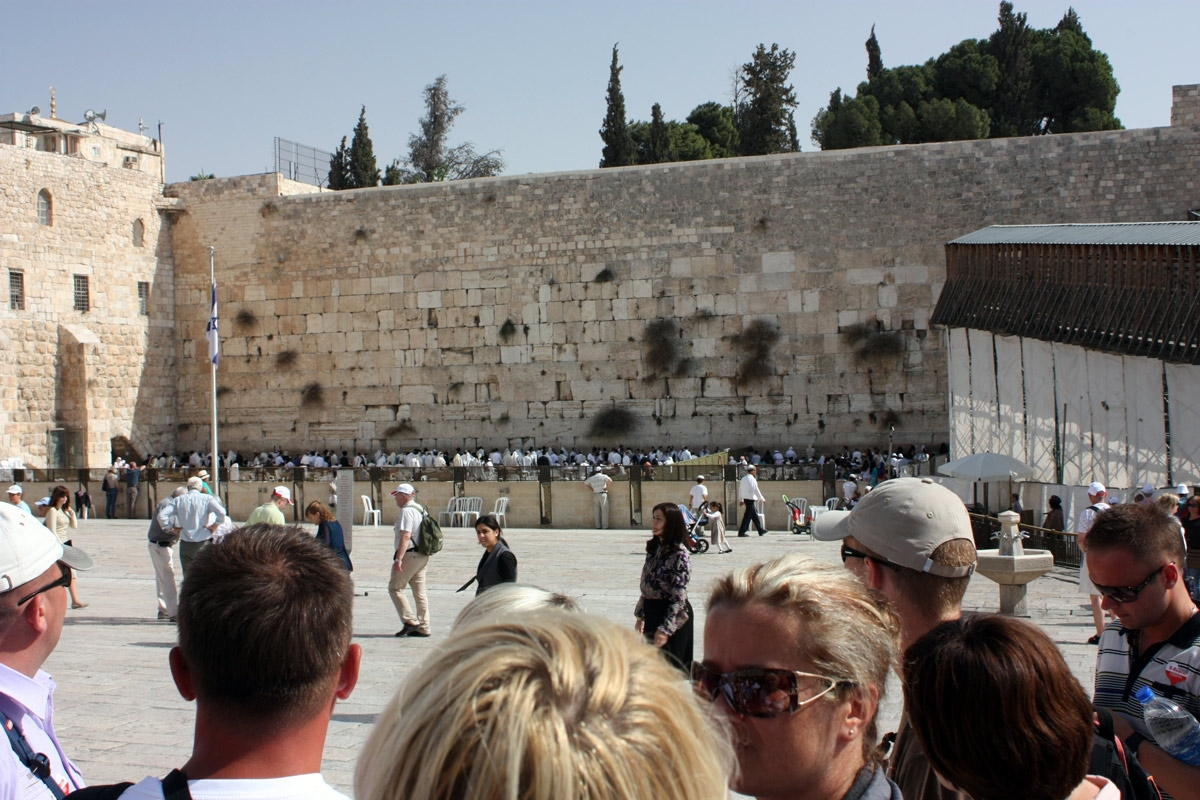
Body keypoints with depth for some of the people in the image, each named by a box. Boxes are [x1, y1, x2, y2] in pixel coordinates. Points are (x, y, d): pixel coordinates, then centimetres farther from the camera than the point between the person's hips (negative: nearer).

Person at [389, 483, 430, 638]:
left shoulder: (407, 511, -13)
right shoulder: (420, 509, 16)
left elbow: (406, 536, -23)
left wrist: (398, 558, -26)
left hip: (410, 555, -9)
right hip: (423, 556, 9)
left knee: (395, 588, -1)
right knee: (420, 592, 9)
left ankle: (410, 621, -6)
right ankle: (423, 627, 10)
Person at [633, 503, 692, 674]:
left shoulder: (679, 554, -17)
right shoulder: (654, 549, 8)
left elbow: (679, 597, -20)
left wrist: (666, 628, -24)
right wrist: (640, 615, 17)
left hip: (673, 616, -8)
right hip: (652, 613, 8)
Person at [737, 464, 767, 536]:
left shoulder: (743, 478, 12)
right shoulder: (752, 479, -13)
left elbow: (740, 489, 17)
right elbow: (756, 490, -14)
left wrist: (740, 500, 25)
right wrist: (762, 499, -6)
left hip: (745, 499, 9)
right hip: (751, 499, -9)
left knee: (754, 514, 16)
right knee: (747, 516, -6)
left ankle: (761, 530, 23)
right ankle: (741, 532, -7)